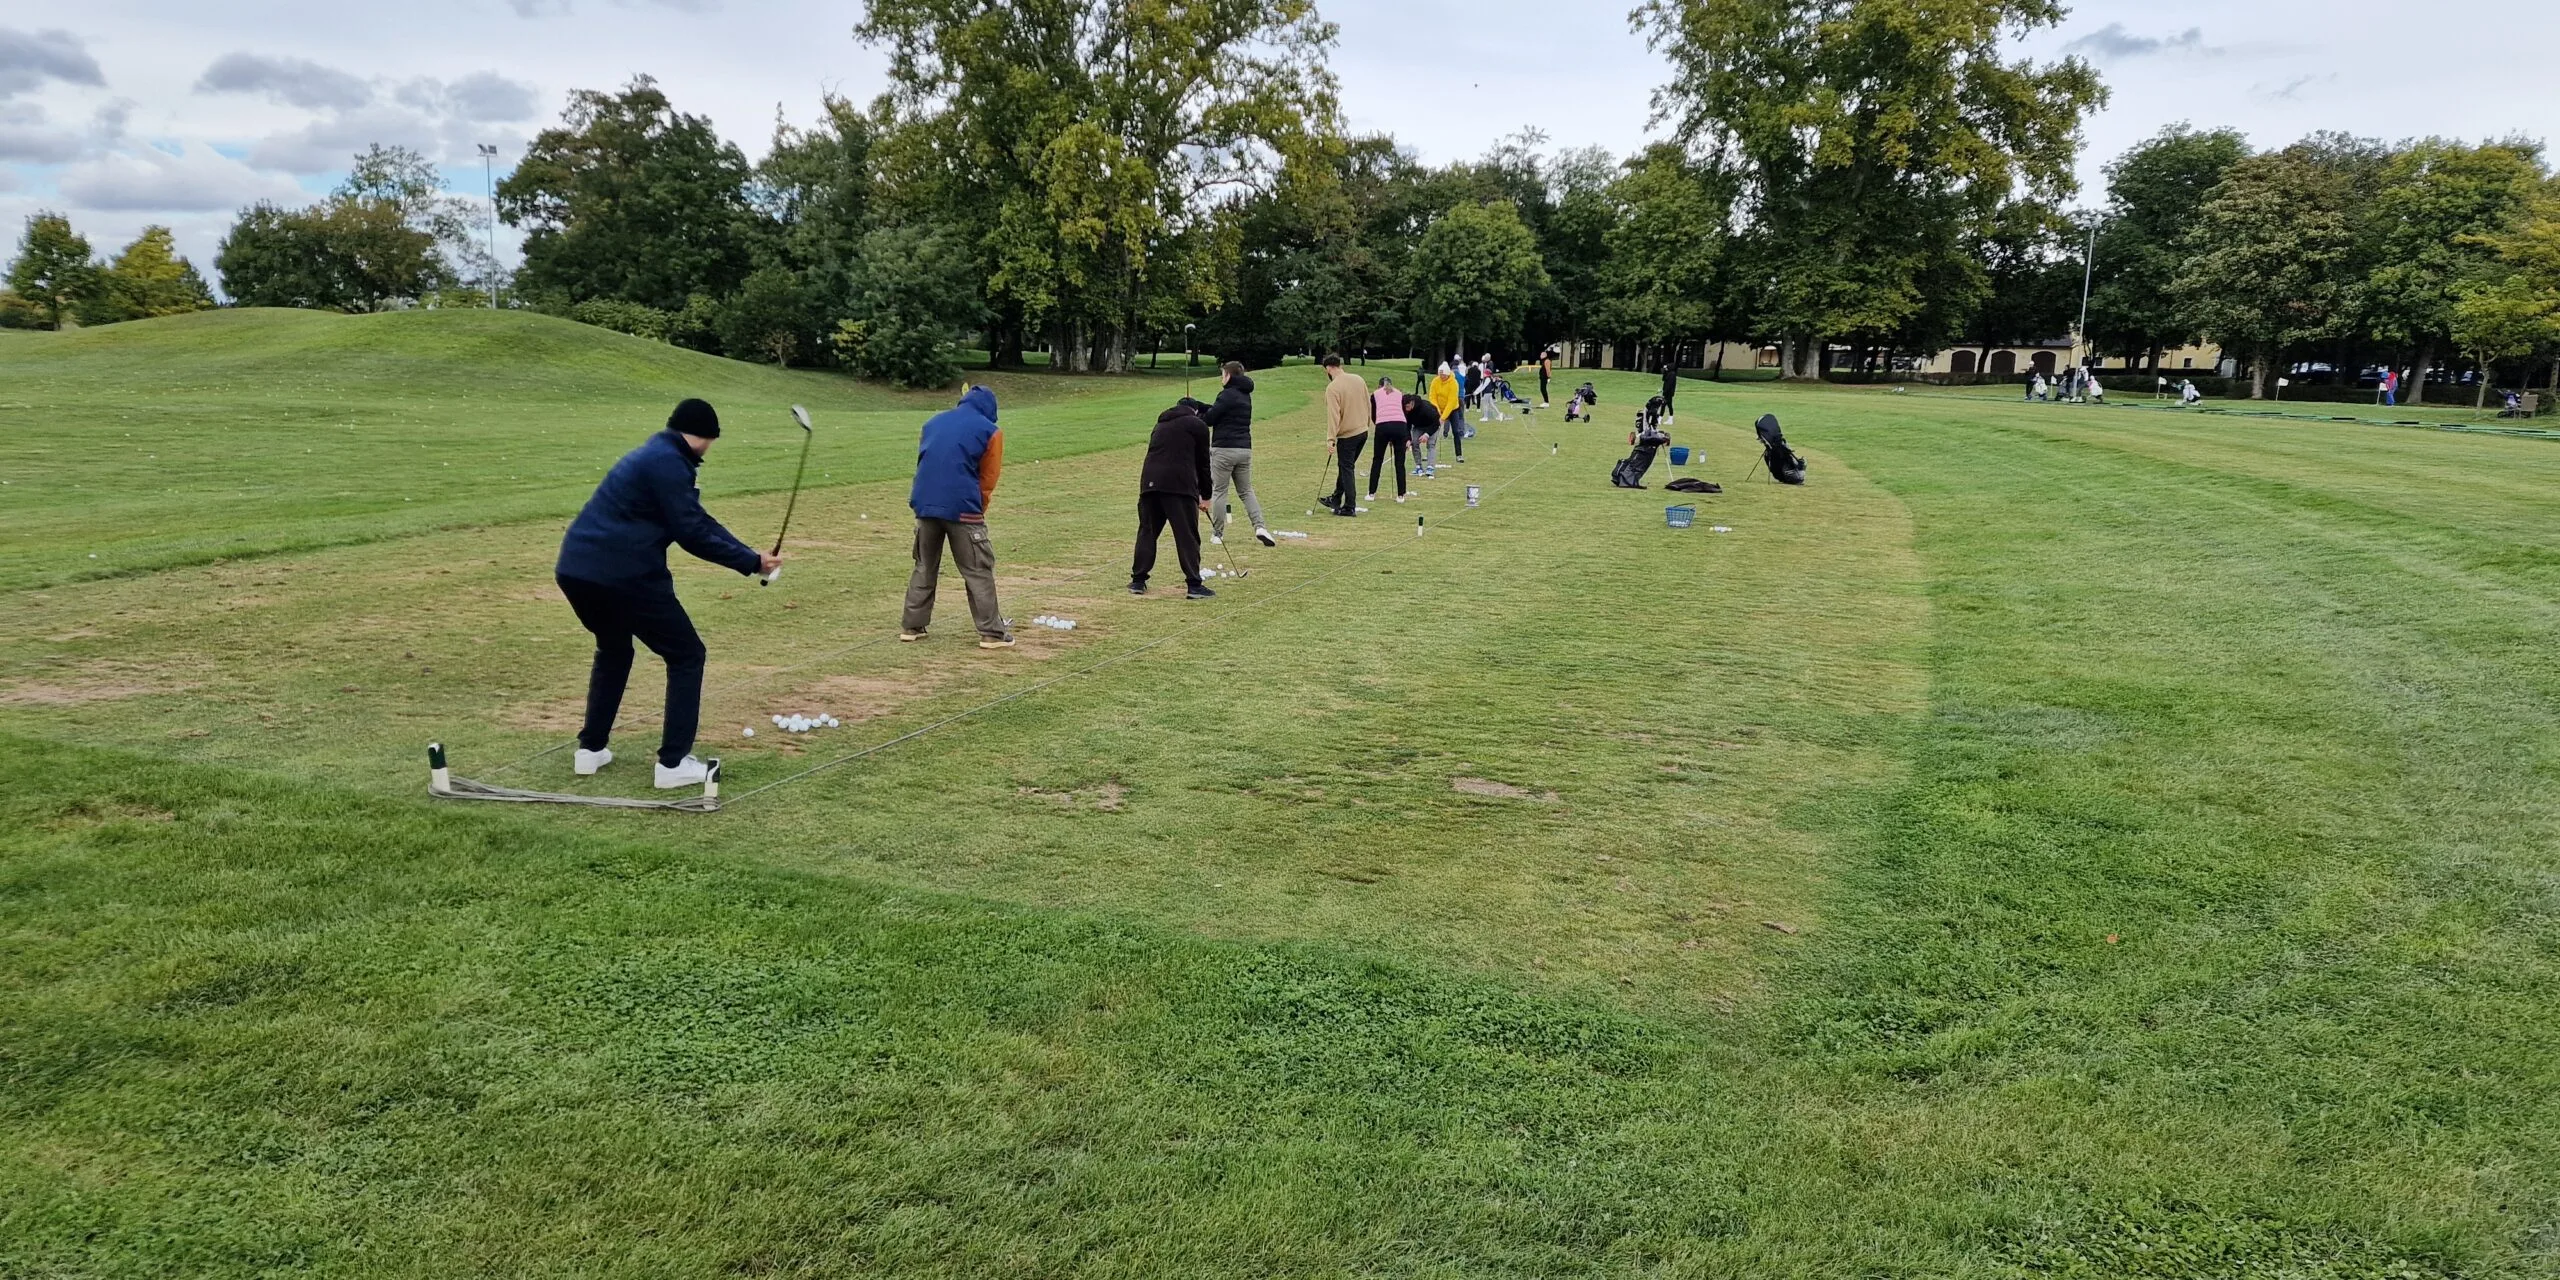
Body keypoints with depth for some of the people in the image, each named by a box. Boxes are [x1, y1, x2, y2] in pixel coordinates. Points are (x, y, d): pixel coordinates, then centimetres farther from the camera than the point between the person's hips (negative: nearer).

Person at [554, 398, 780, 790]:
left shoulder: (657, 456, 21)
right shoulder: (668, 463, -10)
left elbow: (697, 519, 20)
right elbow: (691, 532, -13)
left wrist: (748, 553, 13)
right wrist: (750, 562, -6)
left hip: (577, 569, 10)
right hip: (622, 575, -10)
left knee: (614, 649, 32)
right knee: (687, 656, 4)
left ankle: (591, 748, 29)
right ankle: (673, 763, 1)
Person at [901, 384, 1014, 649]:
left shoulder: (933, 422, 18)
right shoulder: (989, 431, 3)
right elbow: (988, 480, 3)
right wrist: (977, 511, 14)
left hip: (925, 504, 5)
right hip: (962, 508, -5)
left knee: (925, 568, 18)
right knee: (979, 572, 3)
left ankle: (911, 626, 21)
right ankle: (992, 633, 3)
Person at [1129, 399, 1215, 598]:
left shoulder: (1161, 425, 30)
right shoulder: (1197, 425, 12)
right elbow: (1203, 462, 10)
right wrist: (1205, 496, 19)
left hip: (1150, 482, 5)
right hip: (1179, 484, -5)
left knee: (1147, 531, 14)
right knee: (1187, 535, -2)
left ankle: (1138, 580, 17)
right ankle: (1194, 585, -3)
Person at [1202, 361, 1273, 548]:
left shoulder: (1227, 395, -12)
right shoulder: (1245, 395, 14)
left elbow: (1209, 419, -9)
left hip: (1224, 449, -7)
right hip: (1244, 449, 7)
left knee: (1219, 491, 3)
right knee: (1246, 491, 12)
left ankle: (1217, 533, 6)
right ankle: (1260, 526, -5)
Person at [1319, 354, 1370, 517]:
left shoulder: (1333, 387, -18)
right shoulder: (1358, 379, 3)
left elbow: (1333, 414, -23)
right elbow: (1367, 404, 11)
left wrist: (1330, 438, -23)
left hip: (1347, 435, -7)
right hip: (1363, 431, 7)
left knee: (1347, 469, 2)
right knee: (1345, 467, 19)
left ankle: (1350, 507, 5)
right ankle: (1336, 499, 31)